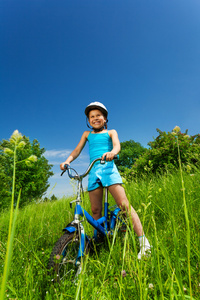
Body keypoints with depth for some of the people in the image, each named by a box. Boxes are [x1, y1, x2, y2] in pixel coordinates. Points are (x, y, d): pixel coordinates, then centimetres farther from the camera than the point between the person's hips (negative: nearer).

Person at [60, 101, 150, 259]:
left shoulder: (111, 132, 14)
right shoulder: (87, 134, 23)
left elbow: (117, 145, -4)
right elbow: (77, 150, 16)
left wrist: (112, 152, -29)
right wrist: (67, 161, -4)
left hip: (108, 168, -3)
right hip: (93, 171, 3)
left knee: (124, 204, -11)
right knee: (95, 210, 6)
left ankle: (144, 243, -4)